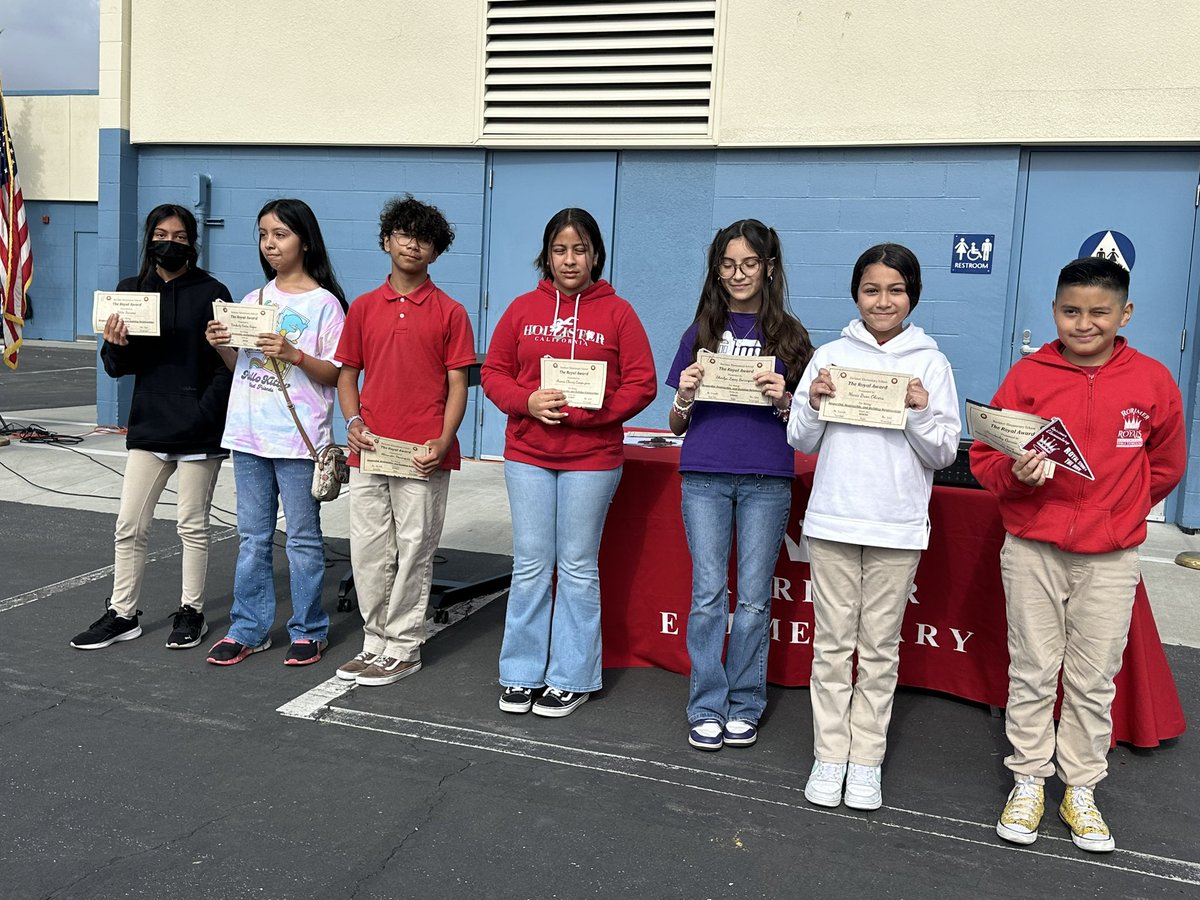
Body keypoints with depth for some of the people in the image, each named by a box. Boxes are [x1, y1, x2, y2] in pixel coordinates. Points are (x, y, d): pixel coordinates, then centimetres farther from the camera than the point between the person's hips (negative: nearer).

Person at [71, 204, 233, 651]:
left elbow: (225, 366, -7)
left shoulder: (211, 293, -5)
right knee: (129, 526, 7)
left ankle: (191, 612, 22)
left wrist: (203, 415, -17)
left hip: (198, 429, -4)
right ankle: (122, 614, 20)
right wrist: (116, 345, -14)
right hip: (149, 425, 4)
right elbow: (117, 367, 8)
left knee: (192, 525, 8)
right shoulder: (131, 290, 7)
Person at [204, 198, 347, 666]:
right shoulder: (254, 299, 11)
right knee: (252, 537, 12)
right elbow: (240, 365, 17)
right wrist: (221, 345, -3)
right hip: (248, 433, 6)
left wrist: (293, 354, -22)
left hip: (299, 438, -5)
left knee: (303, 539, 5)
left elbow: (334, 374, -8)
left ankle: (308, 630, 17)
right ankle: (249, 628, 22)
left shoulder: (324, 303, -5)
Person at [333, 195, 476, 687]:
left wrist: (443, 440, -13)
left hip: (423, 457, -3)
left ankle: (403, 647, 16)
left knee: (413, 552, 4)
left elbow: (457, 385, 0)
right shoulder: (364, 308, 11)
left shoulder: (449, 312, 2)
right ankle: (376, 641, 23)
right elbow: (347, 374, 13)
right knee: (368, 553, 9)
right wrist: (354, 421, -4)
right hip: (369, 452, 4)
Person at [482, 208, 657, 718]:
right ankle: (522, 674, 19)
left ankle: (572, 678, 18)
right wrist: (528, 401, -11)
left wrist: (585, 411, -16)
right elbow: (494, 372, 9)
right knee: (530, 566, 6)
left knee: (578, 568, 6)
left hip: (592, 458, -2)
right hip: (528, 454, 2)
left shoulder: (617, 313, 0)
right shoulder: (523, 309, 7)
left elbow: (641, 385, -4)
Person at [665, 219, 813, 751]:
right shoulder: (700, 334, 10)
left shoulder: (789, 336, 6)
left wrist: (782, 401, -12)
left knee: (754, 597, 4)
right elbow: (677, 425, 12)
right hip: (705, 476, 1)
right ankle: (707, 708, 13)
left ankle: (745, 706, 18)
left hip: (766, 479, -1)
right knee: (709, 594, 2)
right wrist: (684, 398, -9)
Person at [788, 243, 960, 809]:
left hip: (897, 528, -1)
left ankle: (867, 760, 19)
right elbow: (800, 441, 7)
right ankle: (829, 756, 18)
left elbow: (944, 453, 2)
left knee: (880, 646, 8)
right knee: (832, 642, 7)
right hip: (832, 520, 1)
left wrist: (920, 413, -15)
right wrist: (813, 405, -11)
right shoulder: (830, 357, 4)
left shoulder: (930, 364, 1)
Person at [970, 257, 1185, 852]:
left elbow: (1166, 467, 13)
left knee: (1094, 681, 9)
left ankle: (1081, 790, 25)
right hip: (1032, 552, 0)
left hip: (1110, 559, 1)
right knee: (1032, 674, 8)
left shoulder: (1152, 382, -1)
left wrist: (1115, 512, 10)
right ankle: (1028, 781, 24)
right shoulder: (1028, 375, -4)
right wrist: (1016, 473, -20)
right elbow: (984, 457, -1)